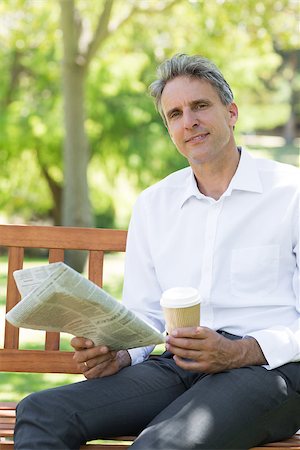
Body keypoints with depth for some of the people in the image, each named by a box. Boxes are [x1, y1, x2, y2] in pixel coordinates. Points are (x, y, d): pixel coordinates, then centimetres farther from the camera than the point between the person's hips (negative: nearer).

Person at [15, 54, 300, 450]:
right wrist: (118, 355, -4)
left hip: (267, 368, -5)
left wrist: (236, 352, -19)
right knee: (40, 413, -19)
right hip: (177, 368, 5)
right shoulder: (152, 205, 20)